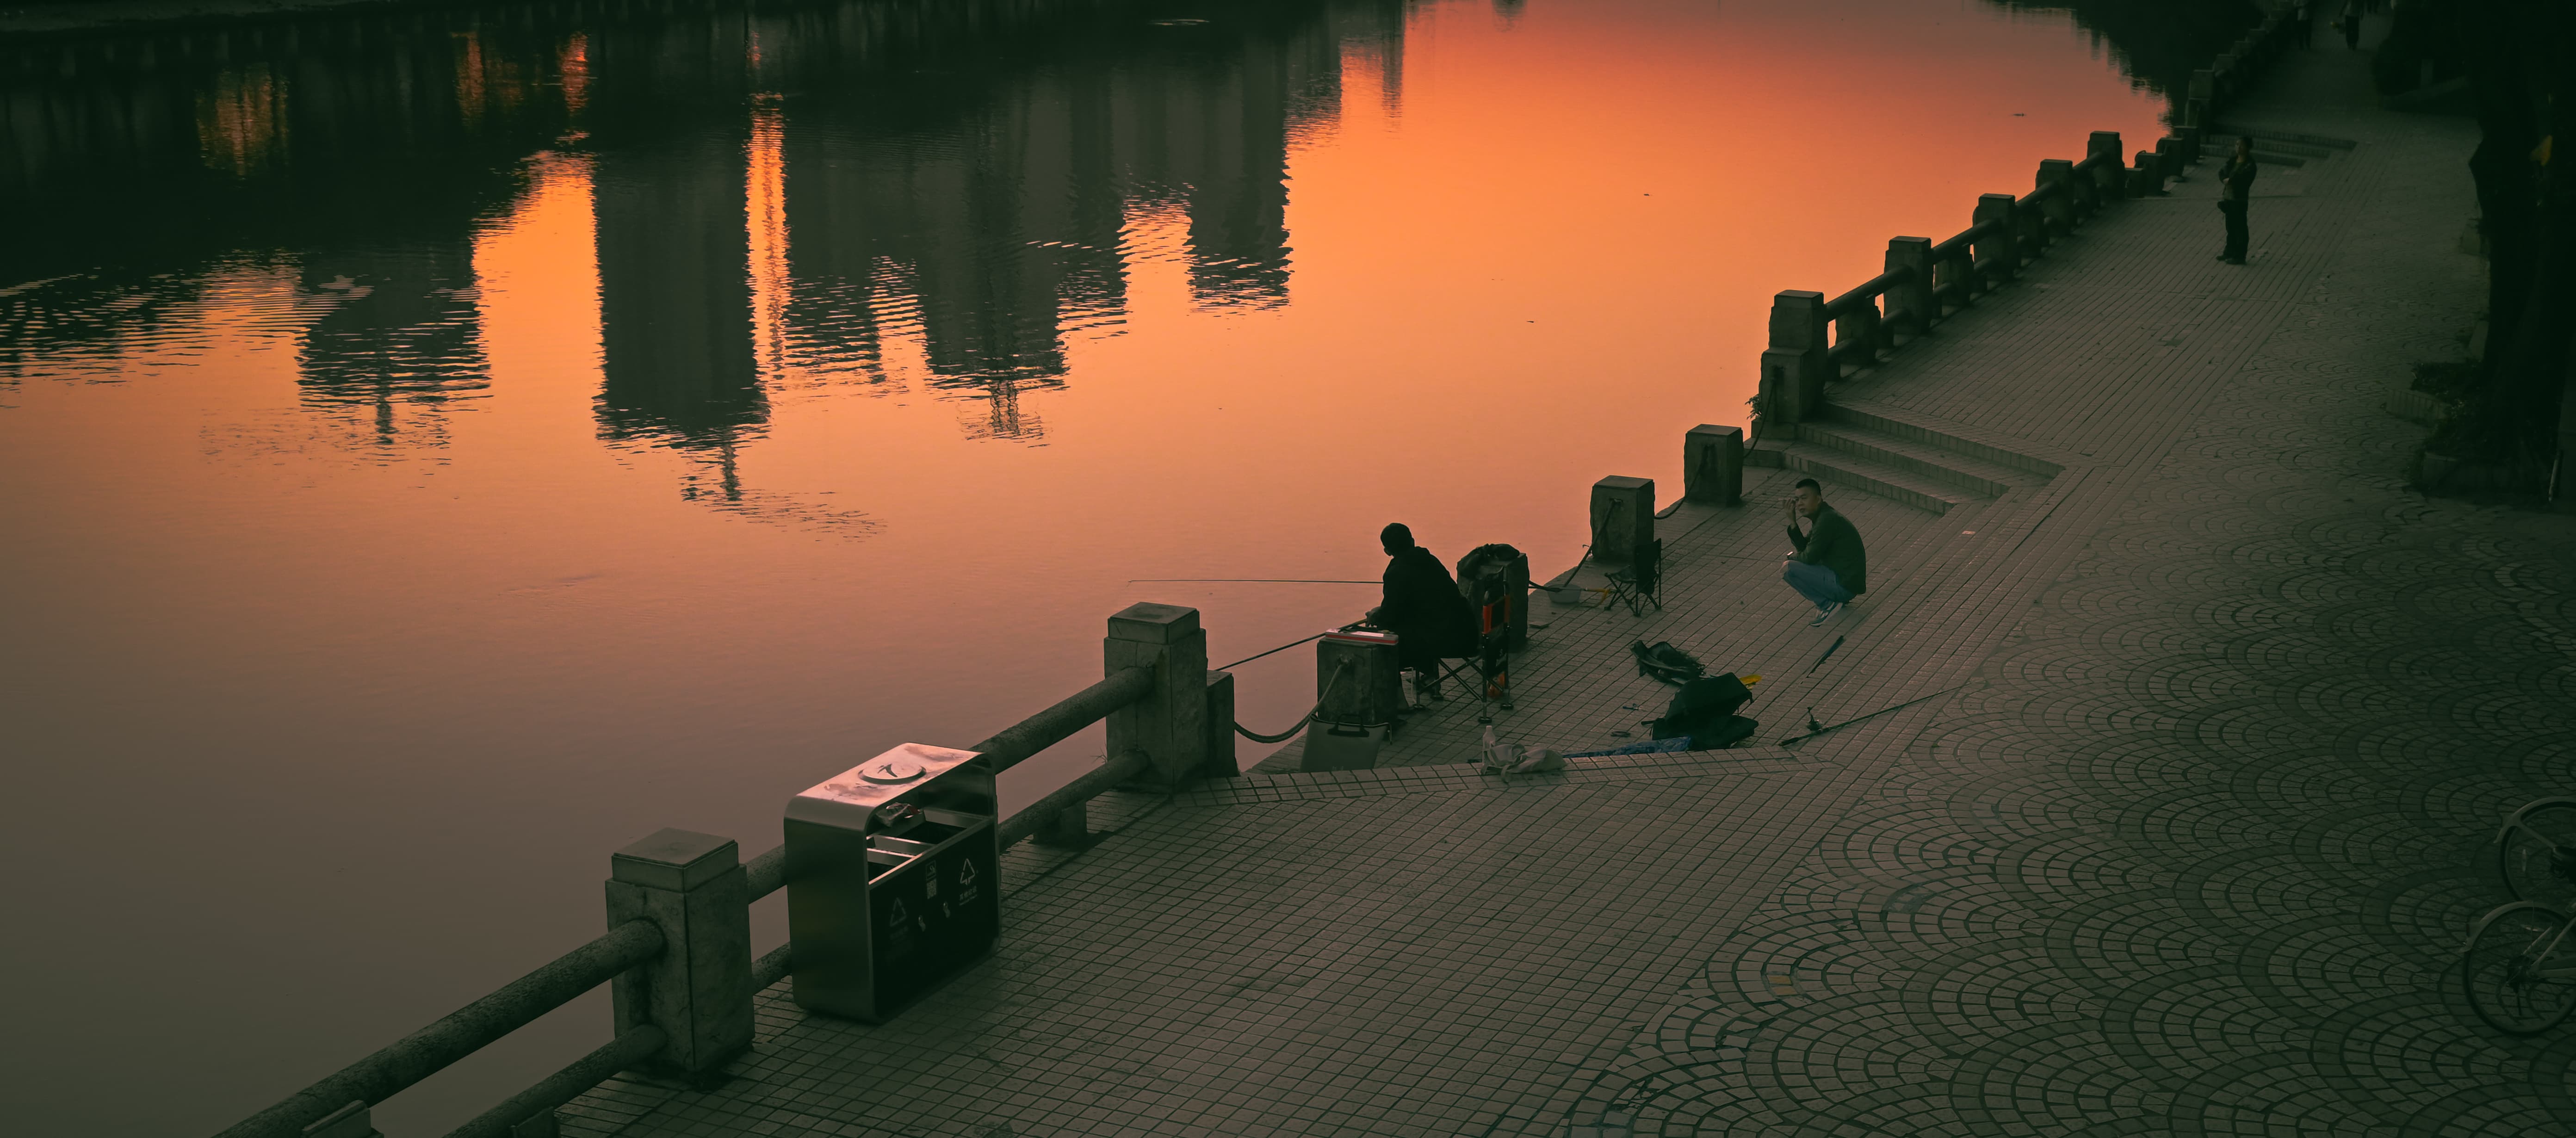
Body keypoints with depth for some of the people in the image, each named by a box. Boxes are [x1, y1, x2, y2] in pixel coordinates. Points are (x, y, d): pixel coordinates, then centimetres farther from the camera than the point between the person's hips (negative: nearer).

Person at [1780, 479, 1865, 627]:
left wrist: (1791, 558, 5)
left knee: (1787, 569, -15)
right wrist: (1792, 520, 3)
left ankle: (1828, 605, -9)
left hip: (1844, 585, -11)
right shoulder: (1821, 517, 13)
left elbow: (1809, 557, -17)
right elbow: (1803, 547, 14)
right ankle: (1831, 601, 12)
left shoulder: (1827, 520, -19)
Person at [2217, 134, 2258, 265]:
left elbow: (2243, 178, -24)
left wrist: (2230, 180, -12)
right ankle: (2230, 252, 31)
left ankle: (2239, 256, 7)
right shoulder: (2233, 159, 8)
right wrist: (2225, 180, -16)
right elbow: (2222, 172, 4)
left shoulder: (2249, 164, -14)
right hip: (2228, 197, 7)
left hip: (2239, 199, -7)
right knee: (2231, 226, 18)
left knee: (2240, 227, 1)